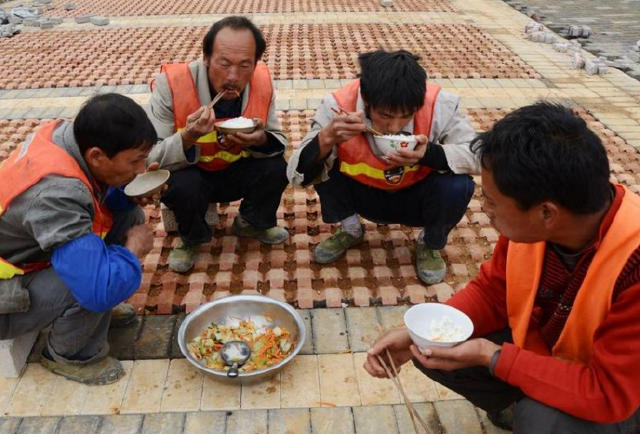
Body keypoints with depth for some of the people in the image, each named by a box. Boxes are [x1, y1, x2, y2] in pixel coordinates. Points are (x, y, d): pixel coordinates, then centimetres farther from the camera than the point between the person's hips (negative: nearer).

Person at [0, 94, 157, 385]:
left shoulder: (65, 132, -15)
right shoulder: (55, 192, -39)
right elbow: (100, 289, -43)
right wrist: (134, 248, -23)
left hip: (26, 252, 8)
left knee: (129, 217, -3)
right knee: (95, 287, -32)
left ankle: (98, 308, 16)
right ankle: (69, 356, 0)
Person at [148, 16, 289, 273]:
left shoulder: (262, 81, -17)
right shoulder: (172, 84, -27)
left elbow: (278, 142, -6)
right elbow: (151, 158, -24)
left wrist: (261, 139, -31)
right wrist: (187, 138, -44)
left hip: (236, 173, 3)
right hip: (189, 175, -3)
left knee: (276, 168, -21)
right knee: (183, 186, -34)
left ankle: (251, 223, 12)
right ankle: (191, 238, 3)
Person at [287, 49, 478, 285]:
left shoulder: (438, 105, -28)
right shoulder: (339, 105, -27)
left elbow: (477, 154, -21)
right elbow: (298, 174, -25)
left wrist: (428, 153, -40)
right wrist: (327, 137, -45)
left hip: (416, 198, 0)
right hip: (365, 196, 1)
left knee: (457, 186, -30)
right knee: (324, 166, -25)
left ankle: (431, 244, 5)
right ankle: (350, 229, 7)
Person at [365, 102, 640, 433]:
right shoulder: (530, 224, -21)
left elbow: (610, 394, -30)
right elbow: (492, 291, -6)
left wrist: (492, 357, -31)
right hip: (539, 343, 5)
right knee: (430, 350, -9)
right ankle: (519, 405, 14)